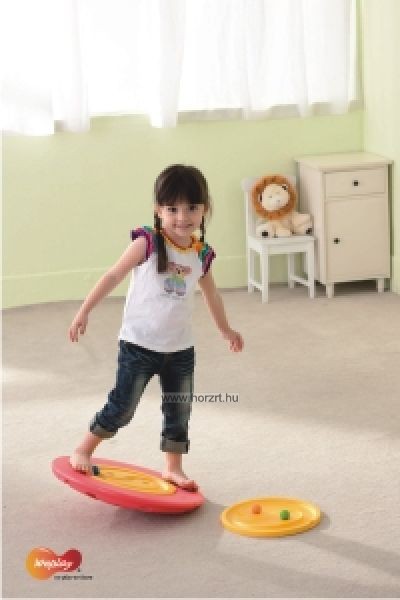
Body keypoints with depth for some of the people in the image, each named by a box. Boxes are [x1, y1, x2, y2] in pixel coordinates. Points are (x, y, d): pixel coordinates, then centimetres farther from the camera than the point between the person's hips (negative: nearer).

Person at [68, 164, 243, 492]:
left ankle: (173, 468, 28)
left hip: (180, 348, 5)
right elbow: (113, 276, -9)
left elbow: (212, 295, 17)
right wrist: (84, 312, -11)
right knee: (122, 406, -1)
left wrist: (226, 330, 29)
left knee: (179, 411, 13)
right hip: (139, 345, -5)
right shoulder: (148, 244, -14)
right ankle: (84, 451, 19)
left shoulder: (202, 255, 0)